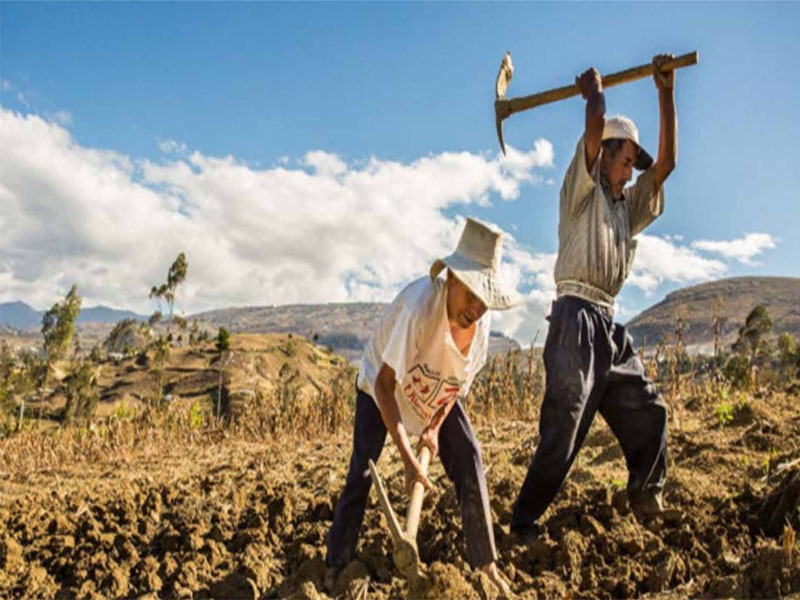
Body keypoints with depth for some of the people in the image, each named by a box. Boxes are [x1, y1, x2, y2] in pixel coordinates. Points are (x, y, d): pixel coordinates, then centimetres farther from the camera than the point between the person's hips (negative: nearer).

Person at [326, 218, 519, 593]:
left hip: (436, 392, 5)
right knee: (361, 473, -10)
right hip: (383, 383, -4)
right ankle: (334, 569, 8)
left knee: (469, 463, -4)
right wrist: (407, 458, -38)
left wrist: (434, 427, -12)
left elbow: (462, 378, -4)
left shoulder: (481, 318, -23)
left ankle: (485, 564, 11)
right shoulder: (420, 304, -41)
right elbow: (384, 384, -36)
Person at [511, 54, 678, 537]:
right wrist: (594, 90, 11)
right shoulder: (584, 191, 4)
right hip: (577, 319, -8)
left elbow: (667, 162, 15)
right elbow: (595, 125, -9)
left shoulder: (627, 206, 24)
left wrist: (666, 95, 14)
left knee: (649, 412, 12)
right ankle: (524, 523, -2)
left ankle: (647, 500, 30)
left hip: (610, 326, 8)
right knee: (563, 430, -10)